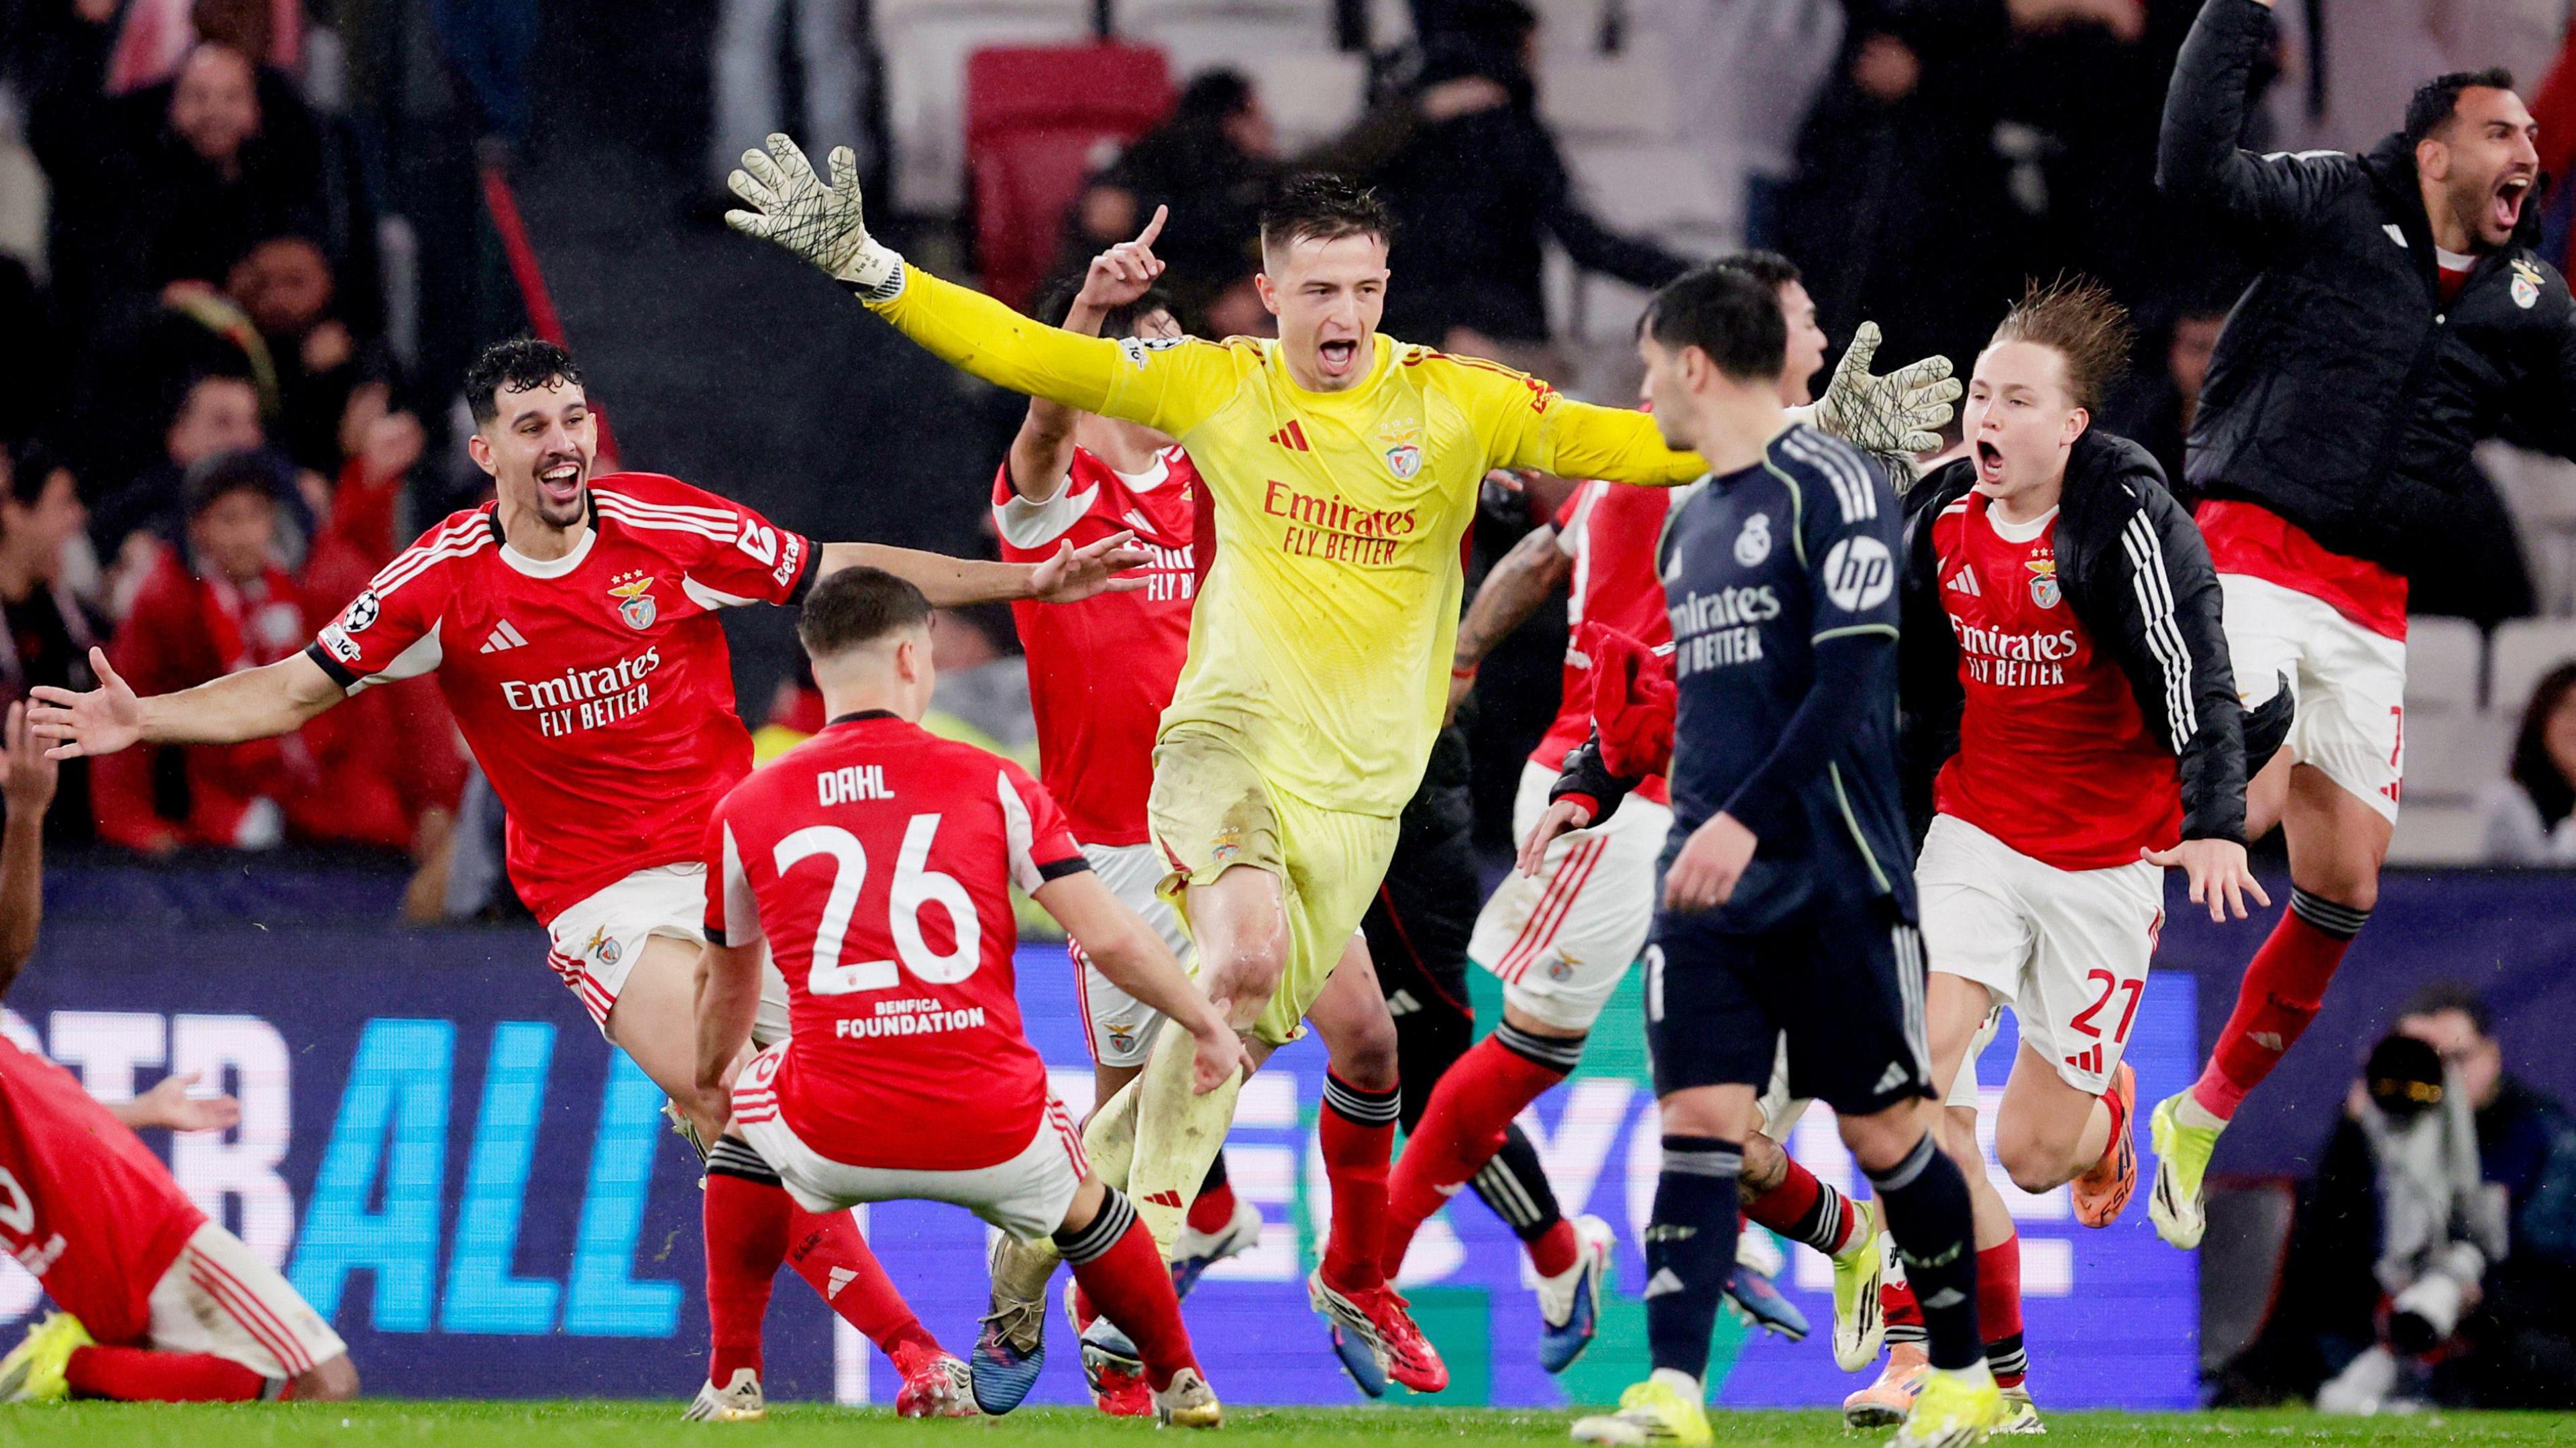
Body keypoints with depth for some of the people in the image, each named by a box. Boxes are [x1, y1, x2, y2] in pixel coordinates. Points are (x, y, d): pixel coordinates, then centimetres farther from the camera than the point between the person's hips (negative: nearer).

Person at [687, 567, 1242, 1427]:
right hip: (994, 1139, 0)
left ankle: (733, 1380, 29)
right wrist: (1205, 1024, 17)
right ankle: (1180, 1382, 40)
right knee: (1077, 1196, 34)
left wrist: (711, 1080, 47)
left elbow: (726, 979, 27)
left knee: (743, 1117, 34)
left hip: (835, 1142, 0)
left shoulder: (745, 814, 9)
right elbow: (1111, 939, -1)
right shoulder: (993, 785, 3)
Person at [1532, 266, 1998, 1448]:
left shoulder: (1833, 487, -8)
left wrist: (1747, 818, -24)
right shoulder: (1689, 523, 17)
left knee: (1883, 1130, 1)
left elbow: (1849, 678, -17)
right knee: (1697, 1122, -6)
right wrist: (1587, 791, 15)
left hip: (1835, 881, -6)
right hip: (1708, 886, 6)